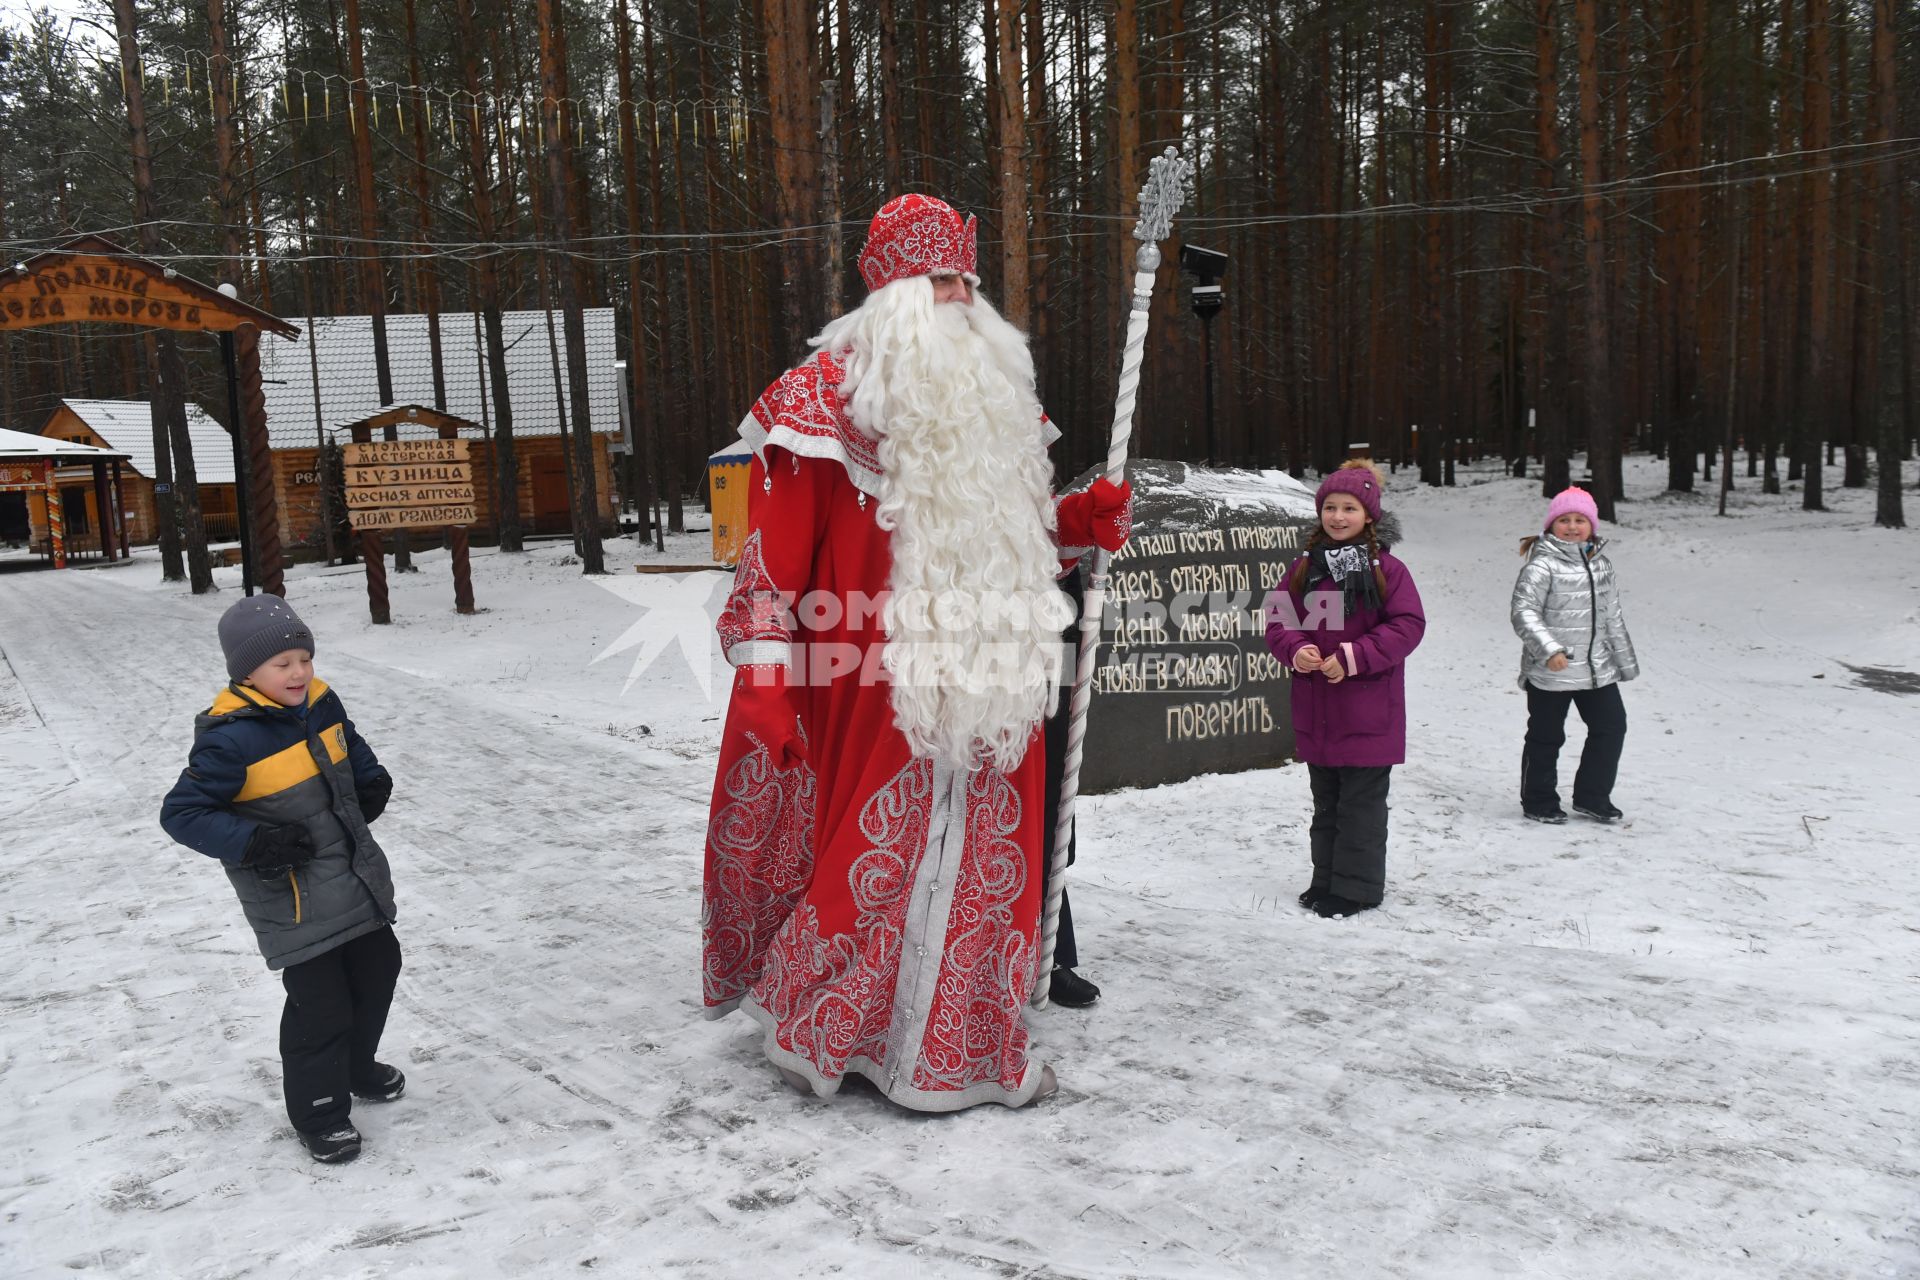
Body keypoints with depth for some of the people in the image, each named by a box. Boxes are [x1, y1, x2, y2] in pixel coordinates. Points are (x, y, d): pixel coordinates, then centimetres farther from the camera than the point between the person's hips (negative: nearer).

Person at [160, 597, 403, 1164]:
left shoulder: (321, 704, 0)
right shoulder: (231, 739, -21)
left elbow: (351, 745, 21)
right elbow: (181, 813, -17)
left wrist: (373, 781, 3)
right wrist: (252, 843, -27)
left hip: (357, 879, 8)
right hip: (294, 902, -8)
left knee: (378, 971, 21)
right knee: (320, 1005, -3)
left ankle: (357, 1068, 45)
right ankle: (318, 1111, 19)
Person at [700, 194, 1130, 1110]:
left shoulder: (992, 395, 17)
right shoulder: (831, 392, -5)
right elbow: (776, 544, -11)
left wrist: (1075, 524, 9)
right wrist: (764, 676, -17)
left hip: (986, 682, 7)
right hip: (875, 682, -6)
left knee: (987, 856, 11)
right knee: (875, 848, 0)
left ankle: (973, 1044, 28)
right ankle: (813, 1032, 22)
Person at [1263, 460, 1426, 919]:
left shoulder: (1386, 568, -8)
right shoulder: (1304, 568, 6)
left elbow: (1408, 625, -12)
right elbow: (1277, 619, 7)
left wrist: (1353, 658, -20)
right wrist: (1295, 650, -14)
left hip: (1368, 713, -5)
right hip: (1316, 713, 5)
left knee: (1361, 803, 3)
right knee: (1326, 803, 17)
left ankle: (1357, 887, 16)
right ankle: (1327, 880, 30)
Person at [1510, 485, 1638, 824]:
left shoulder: (1601, 565, 9)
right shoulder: (1542, 565, -14)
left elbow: (1612, 617, 18)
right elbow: (1524, 612, -21)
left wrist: (1624, 660, 20)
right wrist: (1549, 649, -31)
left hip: (1597, 669, 7)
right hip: (1550, 673, -7)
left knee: (1611, 726, 12)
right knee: (1546, 736, 6)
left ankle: (1592, 796, 27)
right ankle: (1539, 802, 22)